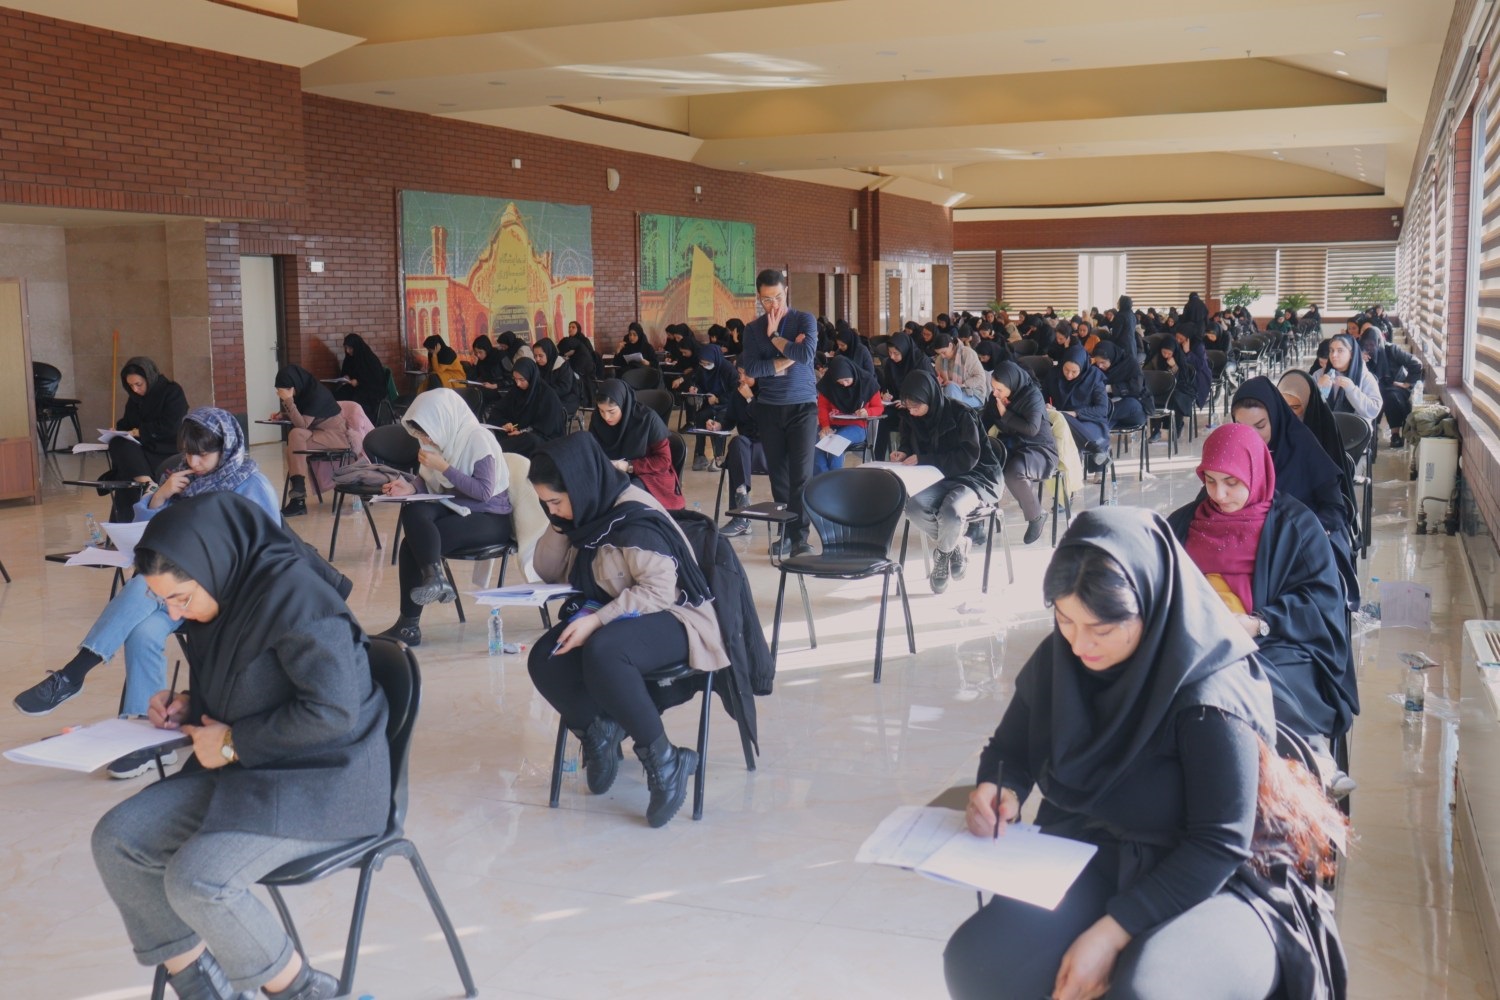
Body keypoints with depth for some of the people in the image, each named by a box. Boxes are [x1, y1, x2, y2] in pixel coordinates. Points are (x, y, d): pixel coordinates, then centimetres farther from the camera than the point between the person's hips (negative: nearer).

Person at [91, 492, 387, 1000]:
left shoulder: (293, 594, -22)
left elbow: (332, 710, -26)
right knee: (116, 840, -2)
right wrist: (189, 705, 4)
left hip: (322, 785, -10)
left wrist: (233, 743, -17)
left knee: (196, 880, -26)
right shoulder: (228, 595, 6)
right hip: (245, 769, 10)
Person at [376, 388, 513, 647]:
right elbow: (432, 483, 14)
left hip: (490, 517, -7)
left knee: (415, 542, -25)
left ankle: (409, 625, -19)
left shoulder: (479, 439, -15)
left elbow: (484, 492, -20)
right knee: (412, 512, -28)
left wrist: (444, 467, -22)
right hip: (456, 509, 7)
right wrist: (411, 486, -8)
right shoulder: (443, 439, 5)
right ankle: (434, 577, -35)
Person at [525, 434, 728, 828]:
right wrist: (558, 525, -4)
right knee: (543, 661, -19)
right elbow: (547, 572, 13)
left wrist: (597, 620, -29)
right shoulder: (587, 512, 5)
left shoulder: (635, 519, -20)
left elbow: (660, 590, -23)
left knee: (601, 652, -38)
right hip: (611, 617, 8)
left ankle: (664, 762, -26)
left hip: (668, 618, -8)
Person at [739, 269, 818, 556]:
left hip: (802, 406, -3)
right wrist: (786, 361, -12)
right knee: (778, 473, 7)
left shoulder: (804, 320, 0)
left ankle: (799, 536, -9)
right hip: (769, 408, 3)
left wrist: (774, 337, -8)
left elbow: (806, 355, -17)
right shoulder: (753, 328, 6)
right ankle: (785, 531, 16)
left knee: (801, 473, -9)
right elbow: (750, 368, -7)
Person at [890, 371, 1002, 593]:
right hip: (941, 479, 5)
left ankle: (942, 553, 0)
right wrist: (903, 454, -11)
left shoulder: (961, 414, -20)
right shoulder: (910, 417, -2)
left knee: (951, 511, -36)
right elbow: (909, 445, 15)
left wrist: (922, 459, -27)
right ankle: (956, 545, -1)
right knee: (913, 506, -28)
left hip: (976, 477, -5)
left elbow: (968, 458, -23)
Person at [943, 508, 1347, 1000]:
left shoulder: (1211, 695, -22)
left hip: (1215, 883, -6)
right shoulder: (1057, 659, -4)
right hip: (1093, 862, 6)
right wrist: (997, 789, -12)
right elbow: (1009, 749, 12)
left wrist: (1112, 931, -24)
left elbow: (1220, 846, -20)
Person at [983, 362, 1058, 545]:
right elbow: (985, 422, 12)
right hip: (1010, 446, 6)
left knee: (1014, 472, -37)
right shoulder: (995, 397, 4)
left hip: (1039, 450, -6)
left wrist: (1005, 414, -18)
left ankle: (1036, 517, -12)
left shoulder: (1032, 396, -16)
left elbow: (1032, 428, -26)